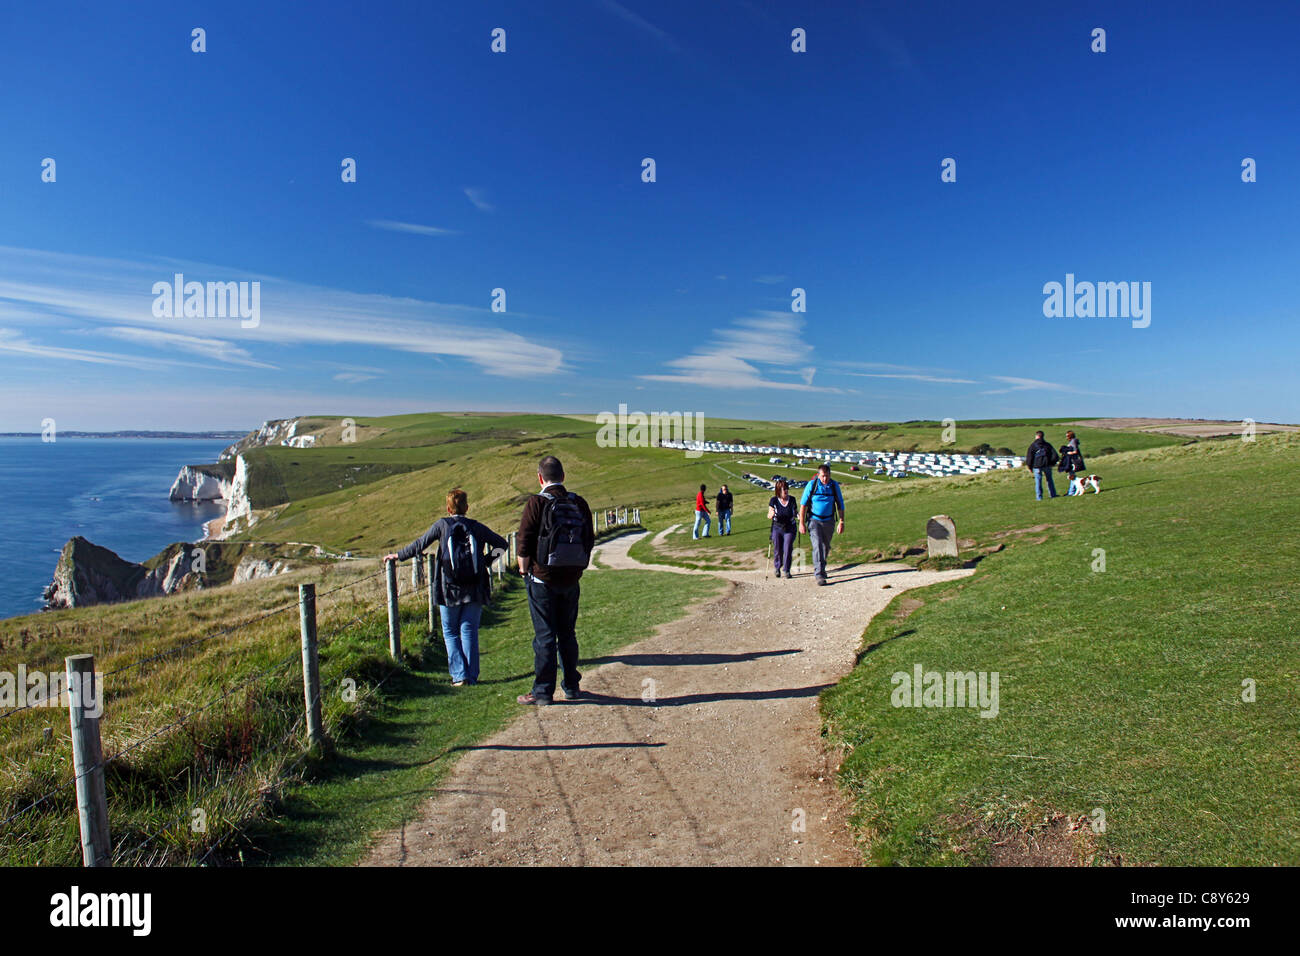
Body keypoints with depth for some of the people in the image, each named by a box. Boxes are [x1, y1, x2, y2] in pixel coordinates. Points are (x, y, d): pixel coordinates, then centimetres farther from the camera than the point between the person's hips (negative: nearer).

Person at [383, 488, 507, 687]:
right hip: (474, 590, 2)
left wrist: (397, 556, 16)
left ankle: (459, 675, 4)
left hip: (450, 590, -2)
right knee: (469, 632, 8)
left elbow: (419, 545, 3)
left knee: (450, 633, 10)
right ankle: (472, 676, 9)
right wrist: (486, 560, 14)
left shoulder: (442, 525, -2)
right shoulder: (476, 527, 5)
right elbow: (501, 544, 7)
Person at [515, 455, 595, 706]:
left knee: (544, 636, 3)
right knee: (568, 633, 16)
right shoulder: (579, 503, 3)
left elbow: (524, 541, -12)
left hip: (542, 579, -4)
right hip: (571, 579, 5)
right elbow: (590, 539, 8)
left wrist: (524, 570, 3)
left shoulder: (536, 502, -12)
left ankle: (542, 691, 9)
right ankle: (572, 686, 24)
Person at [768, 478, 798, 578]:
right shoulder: (774, 500, -7)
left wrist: (798, 516, -12)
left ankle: (787, 570, 8)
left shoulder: (792, 500, -1)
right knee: (777, 550, 6)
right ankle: (777, 568, 30)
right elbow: (769, 516, -4)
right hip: (777, 528, -1)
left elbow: (796, 512, 10)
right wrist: (771, 515, -27)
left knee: (787, 550, -6)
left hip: (789, 529, 1)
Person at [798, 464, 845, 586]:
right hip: (814, 520, -3)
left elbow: (840, 505, 6)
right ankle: (819, 575, -15)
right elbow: (803, 504, -6)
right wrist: (801, 523, -9)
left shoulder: (834, 485, -3)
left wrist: (841, 522, 1)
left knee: (826, 547, 14)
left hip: (829, 521, 3)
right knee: (817, 546, -15)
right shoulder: (811, 485, -10)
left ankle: (820, 568, 37)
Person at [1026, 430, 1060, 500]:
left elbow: (1029, 456, -4)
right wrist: (1052, 462, 16)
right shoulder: (1047, 445, 5)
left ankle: (1039, 497, 1)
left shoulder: (1032, 445, -3)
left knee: (1038, 482, 2)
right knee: (1050, 480, 16)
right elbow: (1054, 455, 3)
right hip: (1047, 465, 2)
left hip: (1037, 466, -2)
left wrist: (1029, 466, 4)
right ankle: (1053, 494, 21)